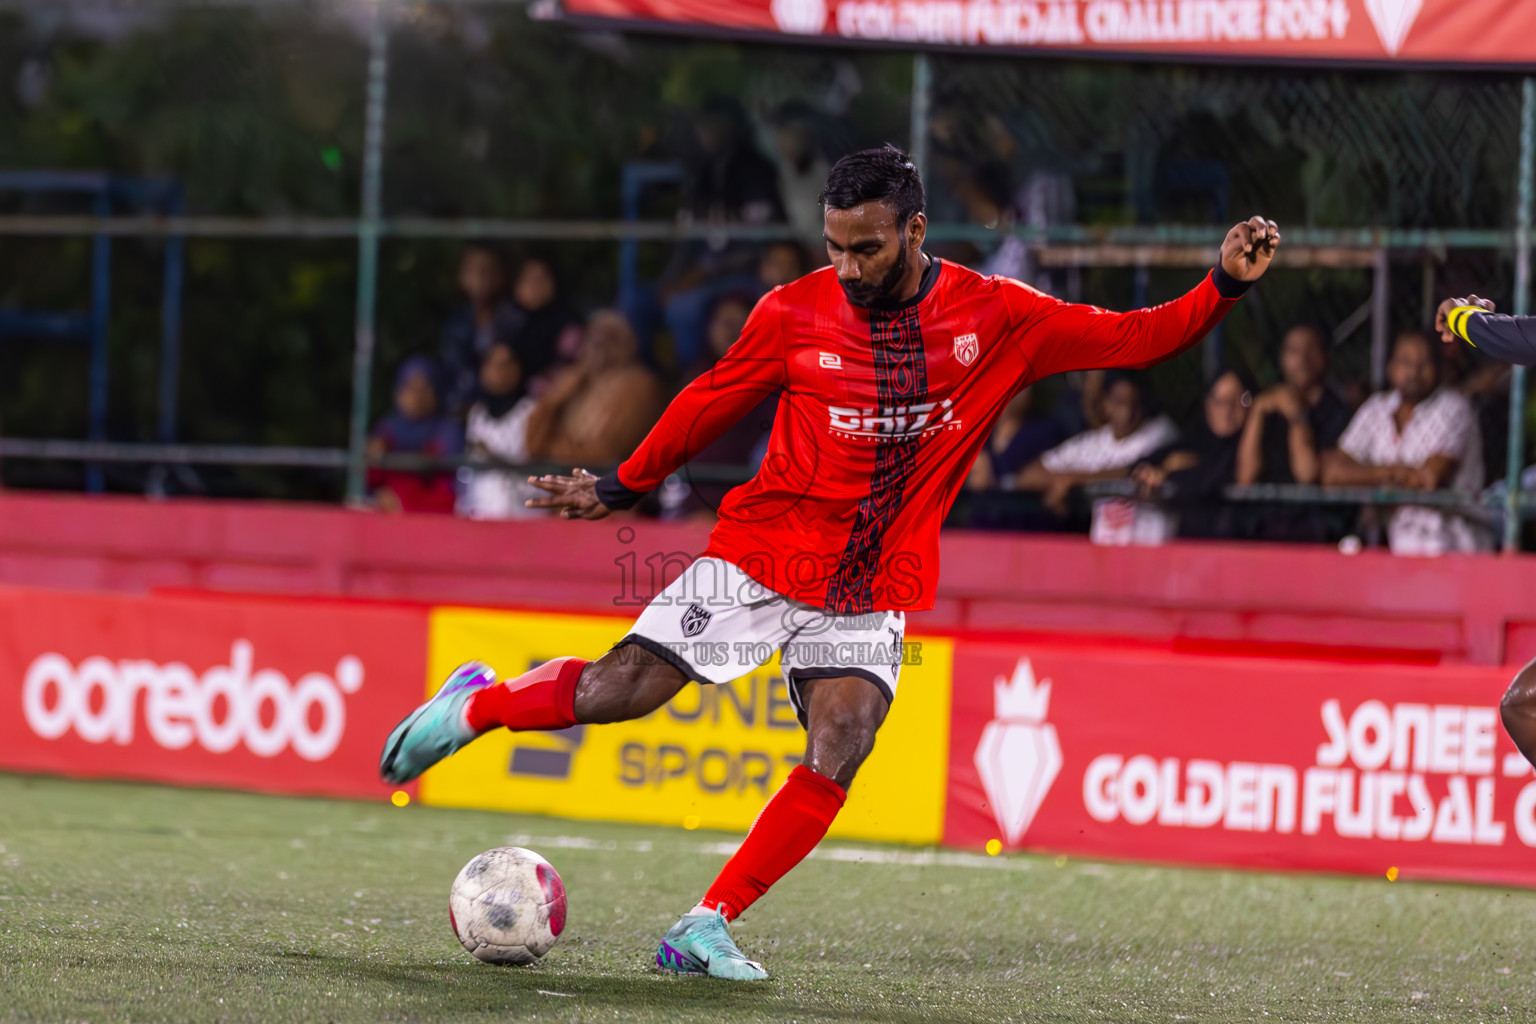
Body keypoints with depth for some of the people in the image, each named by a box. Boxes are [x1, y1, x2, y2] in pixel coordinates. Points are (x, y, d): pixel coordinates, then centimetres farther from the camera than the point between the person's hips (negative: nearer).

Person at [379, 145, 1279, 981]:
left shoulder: (999, 319, -3)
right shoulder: (795, 314, -5)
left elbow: (1130, 338, 1)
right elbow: (711, 403, 10)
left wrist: (1224, 287, -13)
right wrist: (622, 489, 16)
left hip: (875, 592, 1)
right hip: (763, 556, -1)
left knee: (837, 760, -17)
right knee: (617, 693, -10)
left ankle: (705, 930, -10)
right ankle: (478, 704, 18)